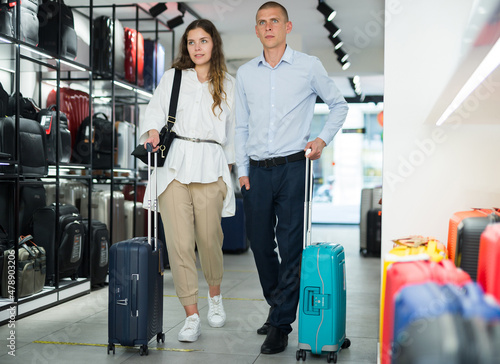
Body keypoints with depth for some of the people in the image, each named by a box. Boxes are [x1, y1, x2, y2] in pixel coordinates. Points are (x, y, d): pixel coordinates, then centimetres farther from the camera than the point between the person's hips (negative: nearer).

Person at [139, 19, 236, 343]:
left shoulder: (228, 85, 15)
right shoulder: (172, 77, 16)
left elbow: (233, 130, 16)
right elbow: (156, 111, 10)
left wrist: (229, 171, 13)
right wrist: (153, 132, -12)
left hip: (210, 166, 0)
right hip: (174, 162, 0)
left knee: (209, 238, -1)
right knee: (179, 241, -7)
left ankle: (215, 297, 28)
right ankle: (192, 317, 0)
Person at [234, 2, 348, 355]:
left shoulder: (309, 66, 2)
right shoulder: (245, 73, 12)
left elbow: (339, 105, 12)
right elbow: (241, 126, 15)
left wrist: (323, 138, -2)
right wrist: (242, 170, 8)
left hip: (293, 167, -4)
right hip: (257, 171, 4)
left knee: (291, 247, -4)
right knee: (260, 243, 8)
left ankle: (281, 325, 4)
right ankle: (277, 306, 29)